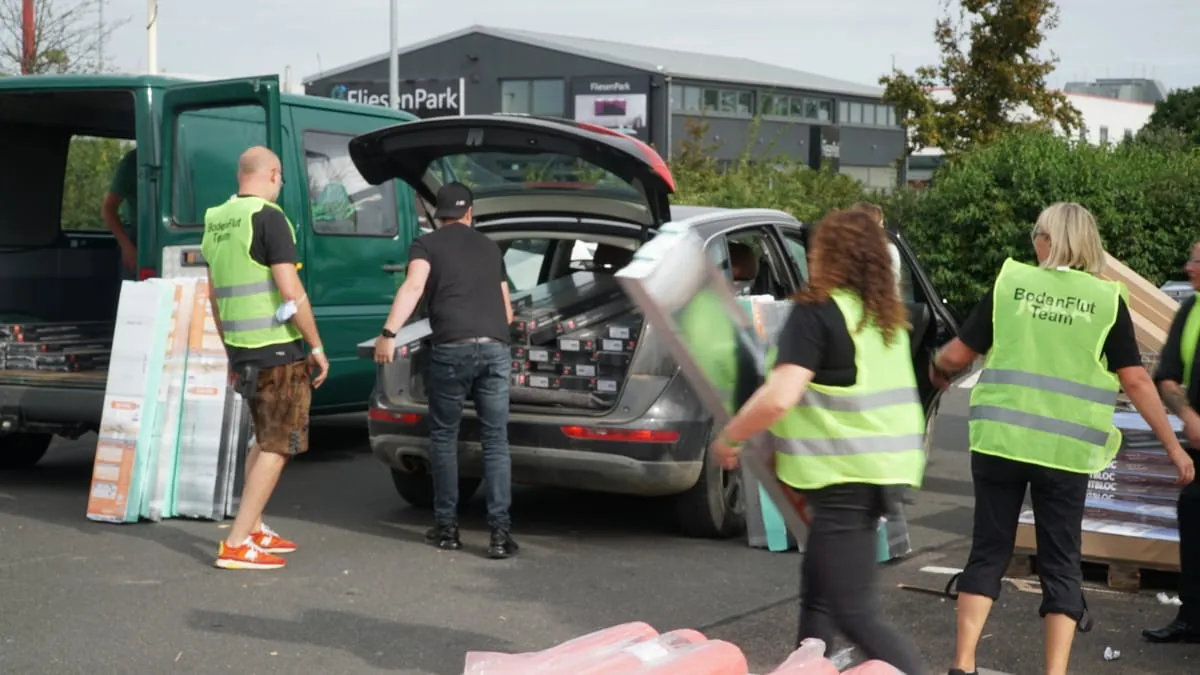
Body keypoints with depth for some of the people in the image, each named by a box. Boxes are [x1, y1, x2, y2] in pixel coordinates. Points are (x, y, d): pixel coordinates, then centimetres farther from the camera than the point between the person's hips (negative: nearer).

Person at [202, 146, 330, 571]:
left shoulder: (216, 221, 11)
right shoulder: (268, 217, -14)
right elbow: (290, 290, -19)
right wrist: (317, 346, -12)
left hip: (242, 349, 8)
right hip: (278, 349, -8)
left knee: (264, 439, 22)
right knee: (278, 446, -2)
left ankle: (254, 530, 26)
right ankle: (237, 543, -5)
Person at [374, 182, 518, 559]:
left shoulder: (427, 244, 12)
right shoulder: (490, 247, 25)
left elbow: (413, 287, -8)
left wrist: (389, 333, -14)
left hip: (452, 348, -3)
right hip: (495, 348, 3)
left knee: (444, 437, 12)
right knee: (495, 440, 5)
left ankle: (447, 527, 15)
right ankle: (500, 532, -2)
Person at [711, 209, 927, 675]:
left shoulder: (817, 312, -13)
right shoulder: (886, 316, 12)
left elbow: (779, 397, -24)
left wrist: (729, 438, -8)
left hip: (845, 477, -9)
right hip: (885, 466, 9)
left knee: (855, 614, -6)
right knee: (818, 594, 20)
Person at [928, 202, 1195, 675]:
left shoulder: (1010, 282, 3)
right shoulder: (1106, 298, 1)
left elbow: (958, 354, 5)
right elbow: (1136, 380, -1)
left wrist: (938, 368, 27)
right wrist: (1173, 446, 6)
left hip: (1000, 440, 1)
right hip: (1065, 450, -1)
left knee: (988, 551, 11)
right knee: (1061, 562, 9)